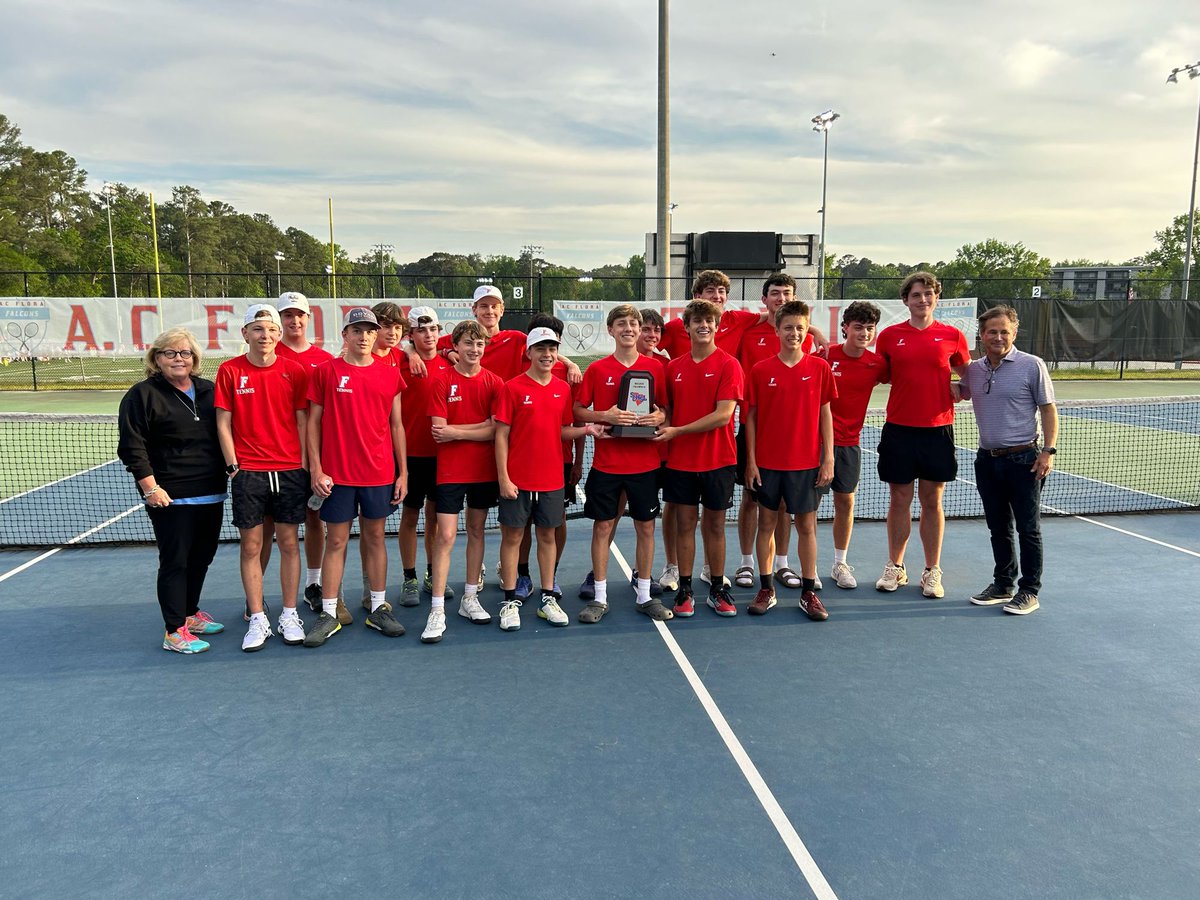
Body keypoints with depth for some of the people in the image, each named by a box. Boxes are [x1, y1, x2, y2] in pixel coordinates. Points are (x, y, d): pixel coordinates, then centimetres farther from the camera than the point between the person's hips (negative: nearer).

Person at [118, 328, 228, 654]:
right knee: (175, 562, -2)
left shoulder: (208, 391, 10)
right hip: (171, 499, -6)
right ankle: (174, 632, 6)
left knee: (202, 557, 15)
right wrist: (151, 488, -14)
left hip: (211, 495, 6)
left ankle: (190, 613, 32)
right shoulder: (142, 395, -6)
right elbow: (132, 447, -10)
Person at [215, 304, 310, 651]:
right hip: (248, 472, 0)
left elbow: (302, 421, 4)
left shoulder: (295, 371, 1)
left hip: (290, 470, 1)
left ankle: (289, 615, 19)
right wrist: (233, 465, -3)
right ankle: (258, 619, 16)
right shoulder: (229, 371, 0)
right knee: (251, 546, 5)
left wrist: (306, 466, 0)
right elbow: (224, 423, 3)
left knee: (289, 543, 7)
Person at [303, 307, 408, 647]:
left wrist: (403, 472, 6)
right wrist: (316, 470, -6)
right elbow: (313, 422, 1)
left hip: (379, 473, 2)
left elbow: (396, 425, 9)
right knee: (336, 541, 4)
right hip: (337, 474, -2)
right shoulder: (326, 372, 0)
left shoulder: (390, 375, 6)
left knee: (375, 537, 11)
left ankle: (379, 609, 20)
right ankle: (328, 615, 13)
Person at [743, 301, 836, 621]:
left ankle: (809, 592, 16)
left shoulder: (820, 368, 0)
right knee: (766, 523, 8)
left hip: (807, 462, 0)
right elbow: (751, 417, 2)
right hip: (767, 462, 0)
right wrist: (751, 460, -2)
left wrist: (828, 458, -1)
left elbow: (825, 414, 3)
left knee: (807, 526, 6)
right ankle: (766, 589, 19)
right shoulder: (760, 371, -1)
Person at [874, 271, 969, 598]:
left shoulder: (952, 336, 4)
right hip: (899, 428, 0)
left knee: (932, 501, 6)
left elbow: (967, 376, 15)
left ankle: (932, 572, 17)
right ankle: (895, 568, 20)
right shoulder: (889, 335, 4)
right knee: (899, 500, 7)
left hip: (938, 429, 0)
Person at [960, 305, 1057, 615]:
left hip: (1024, 459, -5)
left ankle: (1029, 590, 13)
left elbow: (1048, 409, -5)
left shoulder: (1032, 365, -6)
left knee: (1028, 529, 3)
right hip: (987, 459, 5)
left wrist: (1048, 450, -13)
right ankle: (1003, 584, 26)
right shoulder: (973, 369, 7)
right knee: (998, 528, 14)